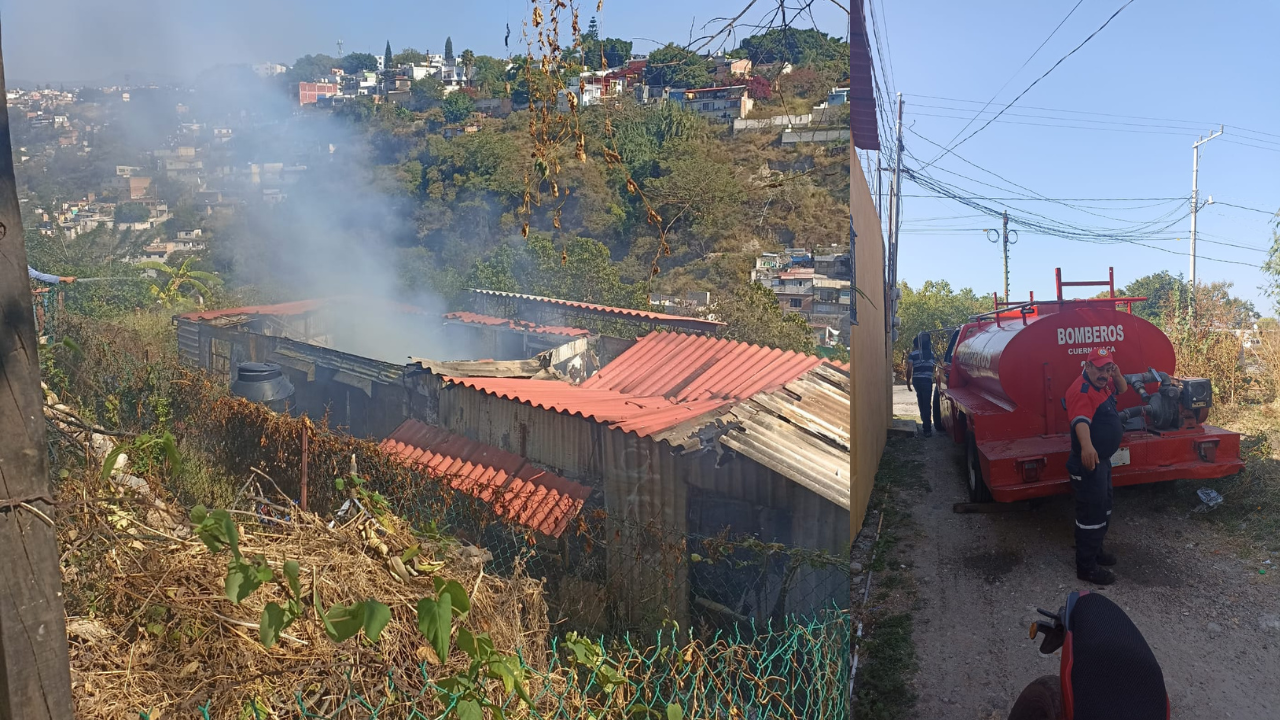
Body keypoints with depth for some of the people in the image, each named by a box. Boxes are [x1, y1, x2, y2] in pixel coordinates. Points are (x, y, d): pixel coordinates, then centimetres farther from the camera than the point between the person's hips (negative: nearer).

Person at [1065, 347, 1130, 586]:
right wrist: (1087, 446, -59)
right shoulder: (1081, 390, -24)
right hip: (1089, 462, -11)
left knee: (1103, 509, 23)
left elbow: (1122, 388, 26)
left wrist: (1117, 374, 2)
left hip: (1103, 460, 11)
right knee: (1091, 513, -5)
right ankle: (1086, 566, 3)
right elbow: (1080, 421, -41)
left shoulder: (1102, 384, 7)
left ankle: (1095, 551, 38)